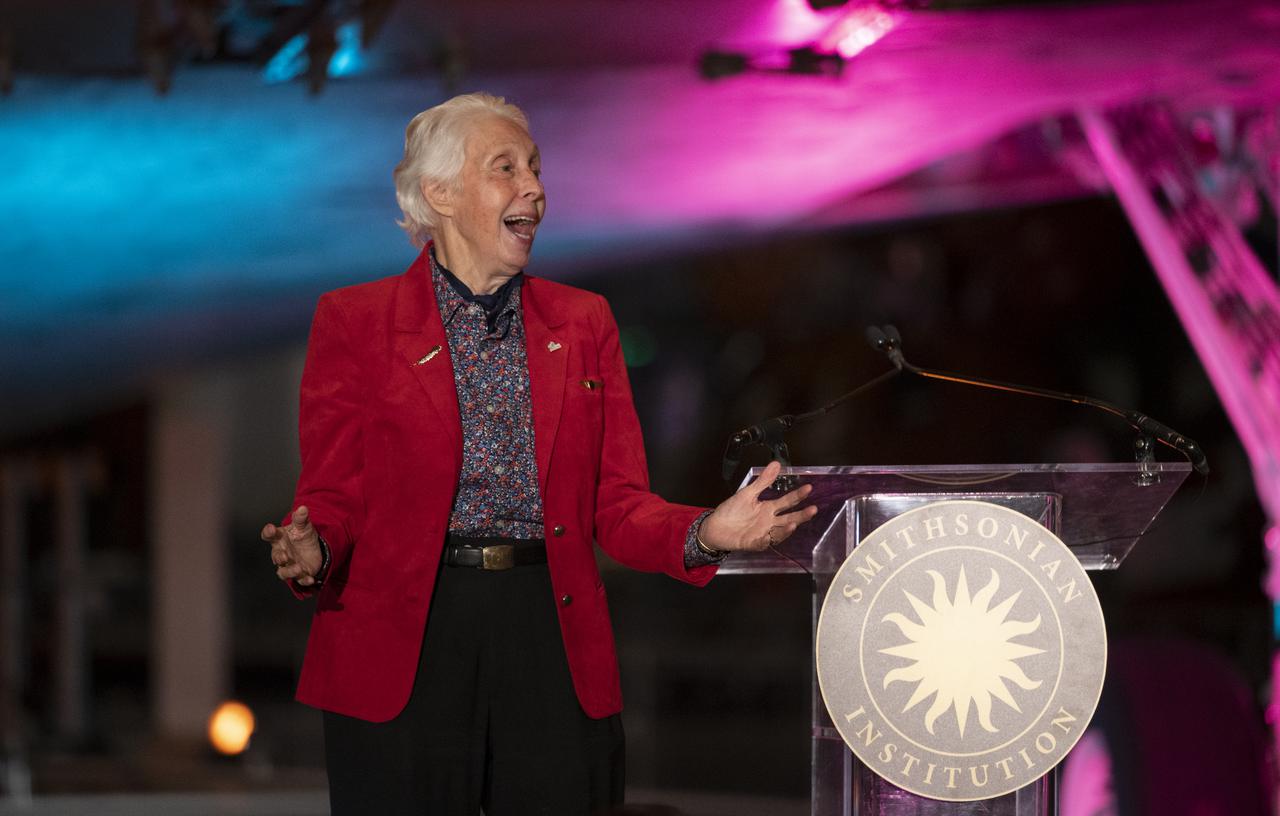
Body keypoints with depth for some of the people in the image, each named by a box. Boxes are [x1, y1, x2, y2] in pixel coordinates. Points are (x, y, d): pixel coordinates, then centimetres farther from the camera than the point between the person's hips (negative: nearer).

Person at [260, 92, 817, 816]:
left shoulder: (583, 322, 14)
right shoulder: (356, 320, 5)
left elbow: (619, 505, 10)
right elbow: (333, 496, 2)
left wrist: (705, 533, -10)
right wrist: (312, 550, -22)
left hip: (553, 642, 3)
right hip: (402, 644, -3)